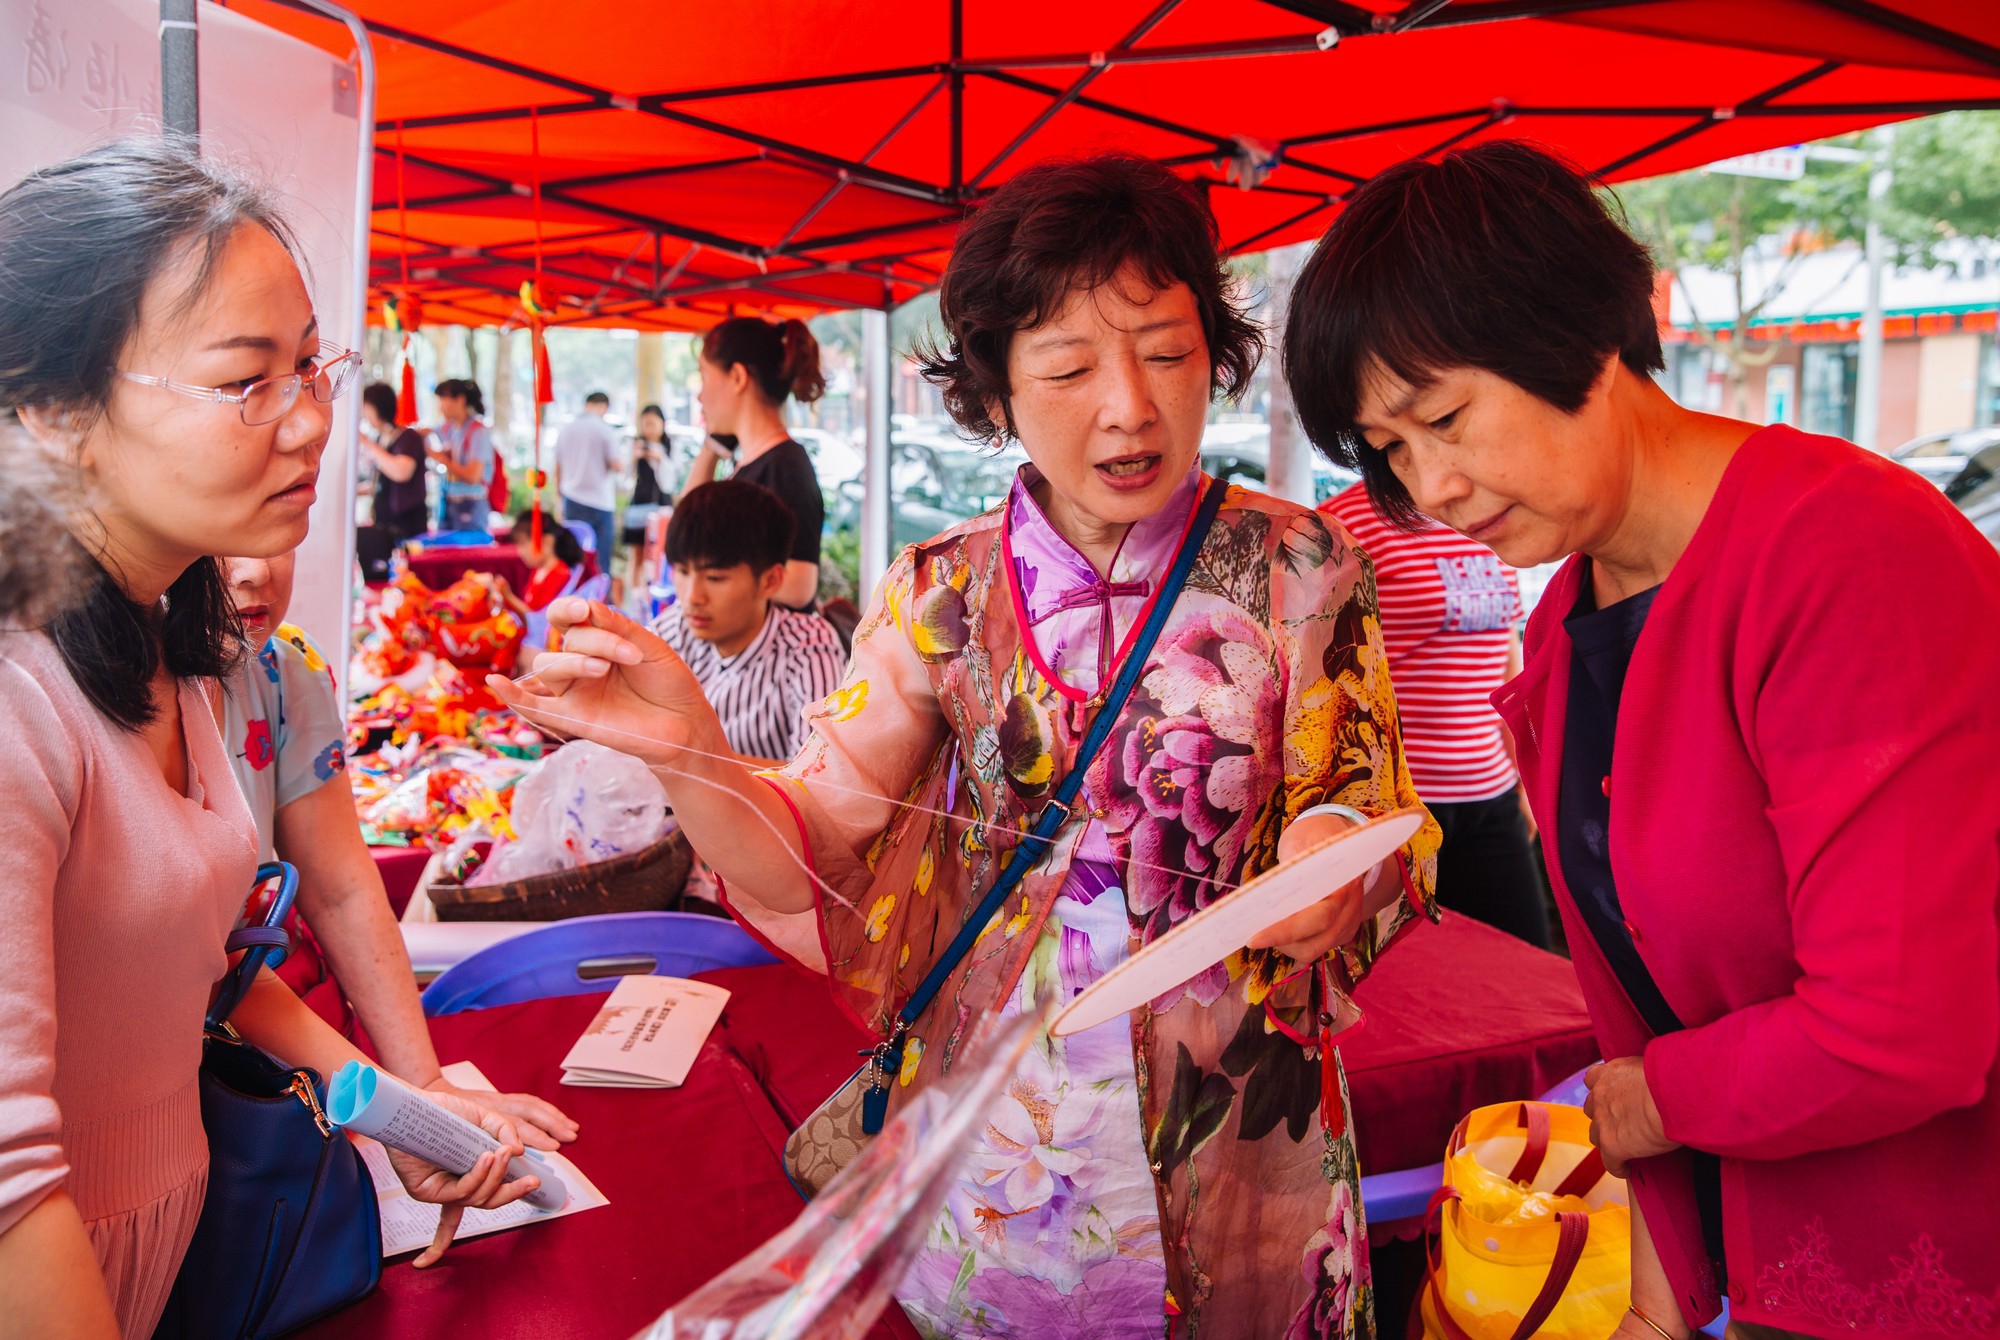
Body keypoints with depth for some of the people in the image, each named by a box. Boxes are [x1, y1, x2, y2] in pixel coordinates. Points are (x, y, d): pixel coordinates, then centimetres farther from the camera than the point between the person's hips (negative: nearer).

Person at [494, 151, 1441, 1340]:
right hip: (992, 1140, 1)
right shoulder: (942, 600, -5)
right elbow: (807, 863, -7)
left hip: (1233, 1145, 0)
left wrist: (1334, 851, -27)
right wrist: (687, 749, -25)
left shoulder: (1300, 571, -8)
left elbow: (1369, 820, -4)